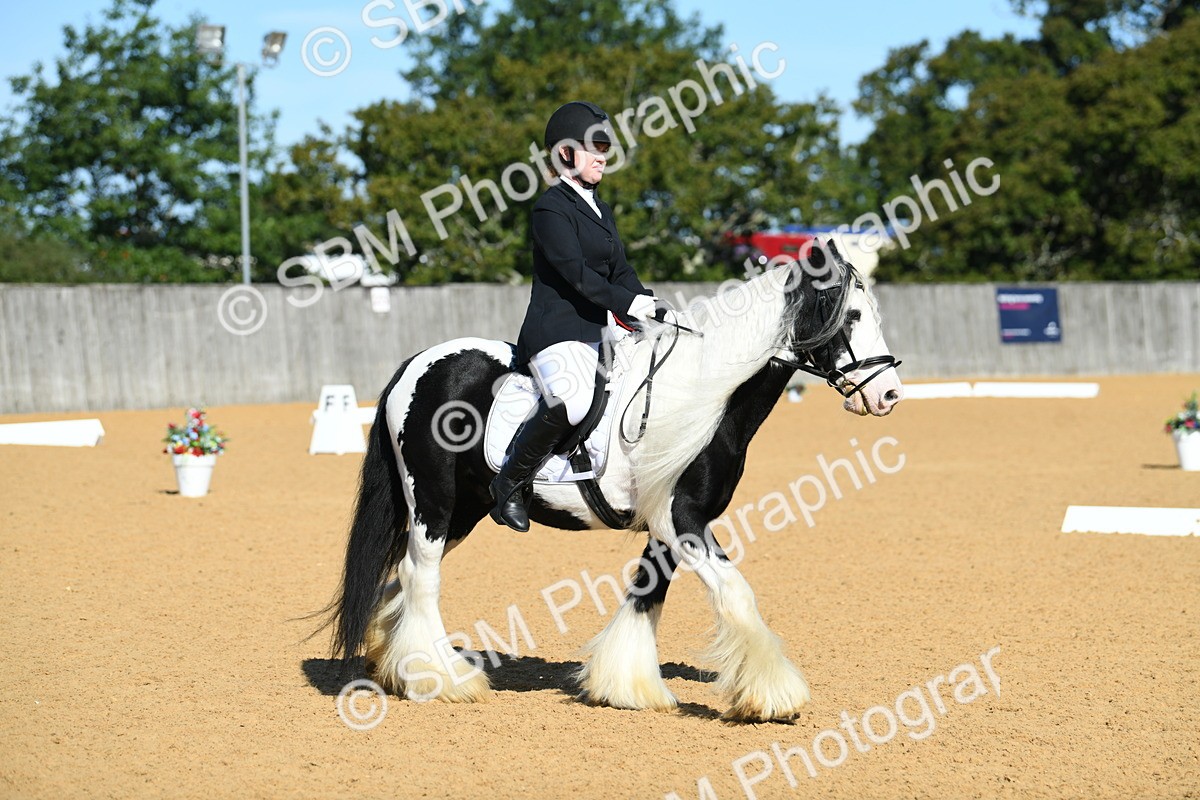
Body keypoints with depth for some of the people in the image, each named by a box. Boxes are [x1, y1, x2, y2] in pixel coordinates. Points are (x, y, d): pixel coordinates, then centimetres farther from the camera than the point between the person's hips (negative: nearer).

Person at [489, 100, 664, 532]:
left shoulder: (598, 207, 20)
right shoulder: (551, 207, -8)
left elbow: (619, 270, 17)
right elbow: (575, 272, -18)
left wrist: (650, 305, 1)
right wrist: (628, 303, -23)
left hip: (595, 331, 10)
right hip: (555, 334, -10)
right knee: (573, 402, -34)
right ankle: (509, 483, -16)